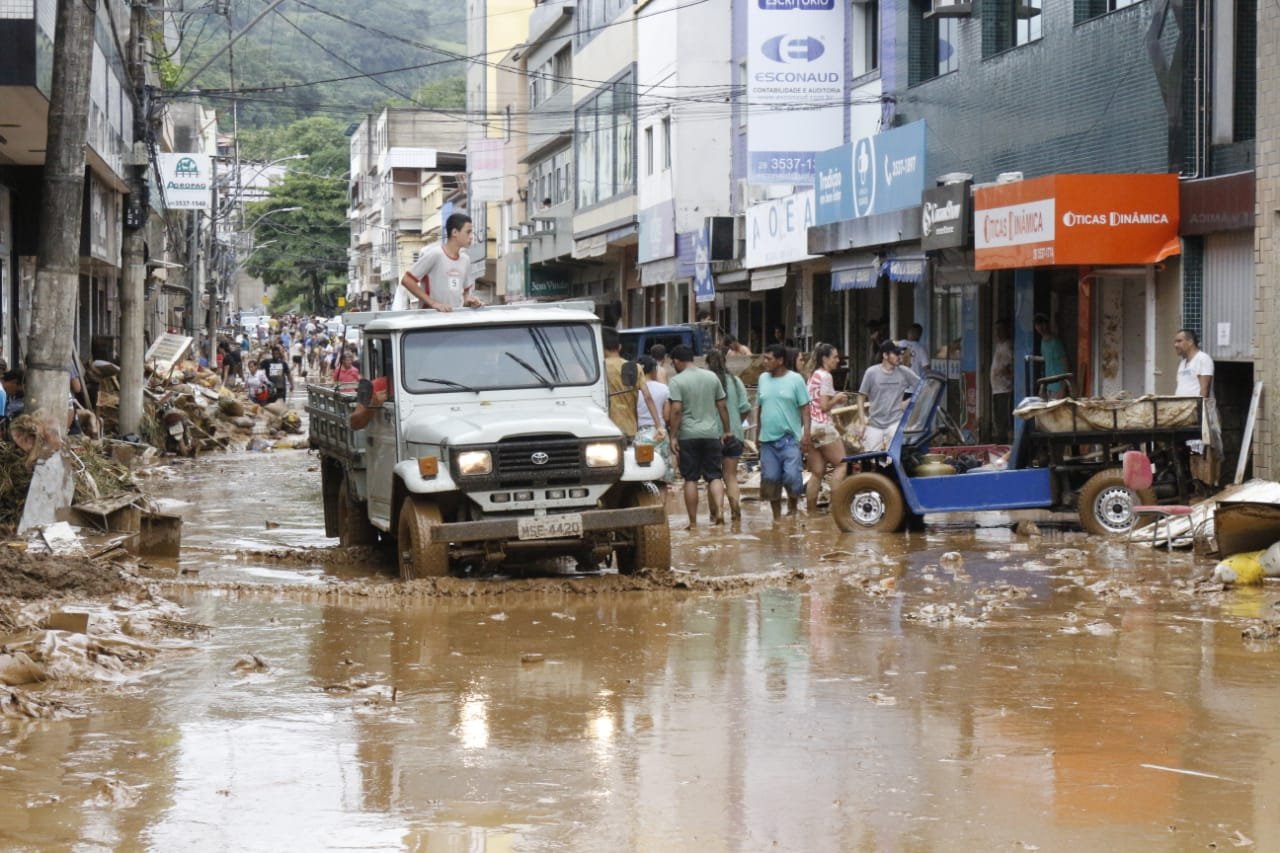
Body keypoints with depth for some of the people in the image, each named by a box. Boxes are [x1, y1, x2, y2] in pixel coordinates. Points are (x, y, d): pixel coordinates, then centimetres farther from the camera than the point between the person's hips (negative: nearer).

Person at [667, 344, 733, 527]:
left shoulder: (676, 381, -7)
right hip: (711, 434, 3)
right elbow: (722, 406, 9)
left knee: (691, 479, 2)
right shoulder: (711, 377, 8)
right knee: (714, 476, 7)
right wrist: (727, 430, 17)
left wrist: (673, 436, -10)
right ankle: (719, 510, -13)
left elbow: (676, 410, -14)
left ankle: (693, 522, 4)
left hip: (688, 435, -3)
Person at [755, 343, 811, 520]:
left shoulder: (795, 379, -3)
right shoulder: (763, 379, 9)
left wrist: (806, 434, -13)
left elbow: (805, 409, -4)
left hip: (790, 439, -4)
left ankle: (792, 508, 11)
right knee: (770, 479, 4)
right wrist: (757, 432, 14)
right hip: (768, 439, 4)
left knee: (792, 476, -14)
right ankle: (777, 517, 16)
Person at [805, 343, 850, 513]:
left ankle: (811, 511, 4)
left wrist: (836, 399, 15)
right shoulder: (825, 376, -9)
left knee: (817, 472, 7)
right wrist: (837, 399, 2)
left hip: (810, 427, 8)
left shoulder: (814, 375, 18)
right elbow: (824, 406, -14)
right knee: (840, 464, 0)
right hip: (823, 425, -8)